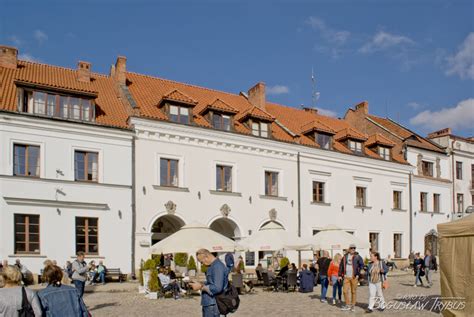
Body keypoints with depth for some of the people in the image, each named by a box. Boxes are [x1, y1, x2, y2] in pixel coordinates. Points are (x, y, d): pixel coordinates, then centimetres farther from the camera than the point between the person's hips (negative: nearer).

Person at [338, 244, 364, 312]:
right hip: (346, 277, 3)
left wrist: (358, 274, -15)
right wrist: (340, 275, 12)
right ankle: (347, 305, 15)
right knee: (345, 291, 1)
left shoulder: (357, 257, 0)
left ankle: (353, 306, 15)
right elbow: (341, 266, 15)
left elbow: (362, 265, -7)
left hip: (354, 277, -3)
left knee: (353, 292, 3)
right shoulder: (345, 257, 10)